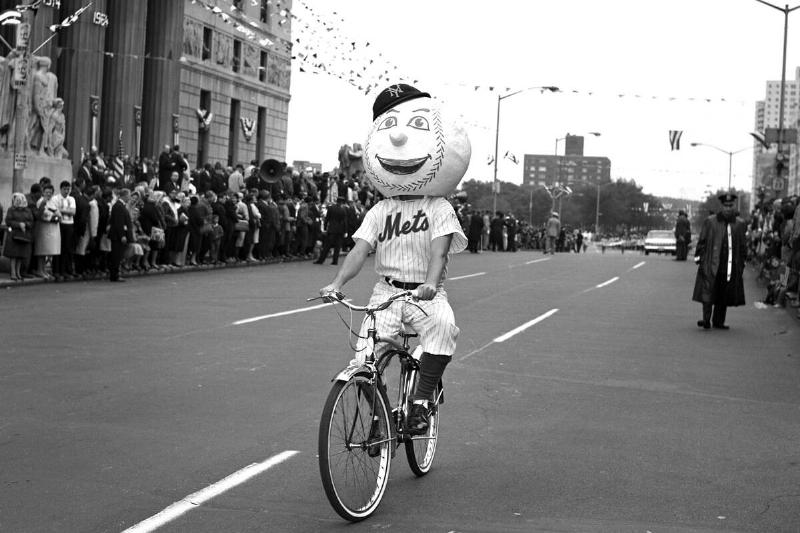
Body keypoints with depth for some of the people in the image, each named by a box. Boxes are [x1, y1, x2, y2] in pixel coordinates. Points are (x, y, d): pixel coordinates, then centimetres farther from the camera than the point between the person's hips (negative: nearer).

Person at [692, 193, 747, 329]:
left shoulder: (739, 224, 8)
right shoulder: (710, 222, 2)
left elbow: (742, 246, 13)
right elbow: (702, 241, 4)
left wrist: (742, 263, 9)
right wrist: (699, 259, -2)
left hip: (730, 266, 2)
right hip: (711, 265, -2)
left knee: (724, 296, 6)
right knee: (708, 292, -9)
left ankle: (718, 321, 15)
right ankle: (706, 320, -7)